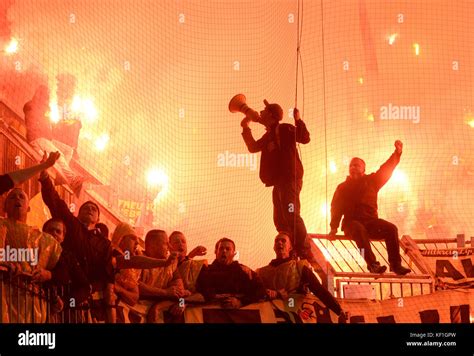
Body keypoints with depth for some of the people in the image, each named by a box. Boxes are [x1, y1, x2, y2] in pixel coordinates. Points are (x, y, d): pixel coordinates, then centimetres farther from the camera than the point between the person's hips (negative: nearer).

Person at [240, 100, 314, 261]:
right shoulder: (269, 136, 20)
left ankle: (306, 254, -17)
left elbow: (305, 138, -16)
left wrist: (298, 121, -30)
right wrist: (246, 128, 23)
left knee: (292, 216, -18)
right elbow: (253, 147, 26)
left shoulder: (285, 129, -5)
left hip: (290, 180, -9)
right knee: (280, 220, 10)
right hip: (278, 182, 9)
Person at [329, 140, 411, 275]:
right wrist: (334, 227, -4)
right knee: (359, 230, -39)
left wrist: (397, 153, -5)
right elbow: (336, 207, 9)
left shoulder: (371, 181, 17)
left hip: (370, 221, 3)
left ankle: (395, 264, -27)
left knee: (391, 228, -24)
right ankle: (372, 264, -48)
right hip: (352, 221, -3)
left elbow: (386, 169, 9)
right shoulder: (343, 187, 14)